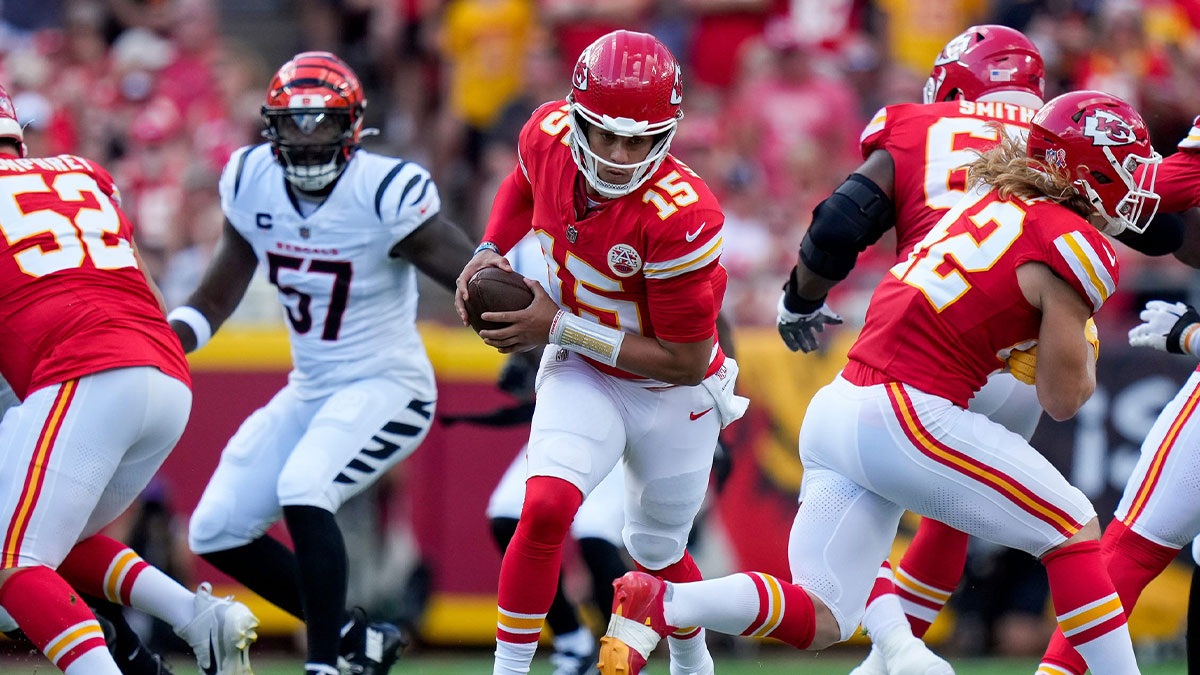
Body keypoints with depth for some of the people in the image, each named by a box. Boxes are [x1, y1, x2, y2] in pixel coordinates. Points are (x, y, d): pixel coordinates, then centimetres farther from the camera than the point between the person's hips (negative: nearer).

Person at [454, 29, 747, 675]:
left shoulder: (680, 216, -35)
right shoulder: (550, 134, -20)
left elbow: (686, 360, -27)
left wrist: (560, 328, -27)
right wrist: (489, 252, -7)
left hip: (671, 396, -2)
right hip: (583, 376, 2)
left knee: (656, 551, 18)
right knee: (545, 506, -25)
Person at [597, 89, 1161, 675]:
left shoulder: (990, 199, 17)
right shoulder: (1075, 248, -6)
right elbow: (1063, 400, 0)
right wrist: (1080, 343, 19)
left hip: (834, 407, 8)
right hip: (908, 422, -8)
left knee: (817, 621, 7)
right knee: (1074, 533, 8)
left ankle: (657, 604, -10)